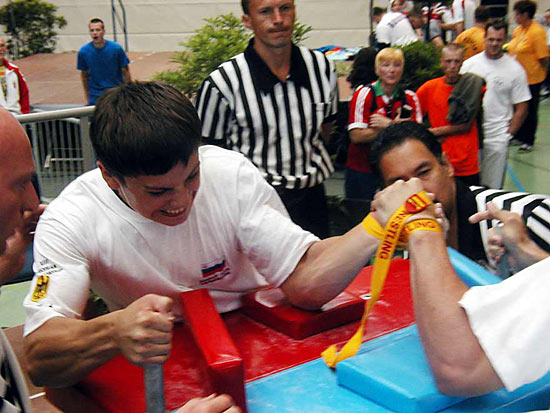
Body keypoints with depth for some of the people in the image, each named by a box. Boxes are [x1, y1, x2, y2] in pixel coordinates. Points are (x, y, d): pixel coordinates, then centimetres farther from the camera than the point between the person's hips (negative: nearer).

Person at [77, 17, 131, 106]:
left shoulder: (116, 48, -9)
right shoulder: (83, 51, -6)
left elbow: (125, 72, -1)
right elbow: (84, 75, 6)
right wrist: (87, 98, 8)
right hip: (95, 96, 1)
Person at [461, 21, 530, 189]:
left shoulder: (515, 69, 0)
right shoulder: (469, 64, 4)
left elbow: (521, 108, 3)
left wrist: (508, 134, -3)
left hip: (497, 138, -1)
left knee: (493, 187, 3)